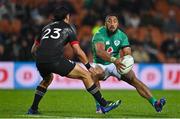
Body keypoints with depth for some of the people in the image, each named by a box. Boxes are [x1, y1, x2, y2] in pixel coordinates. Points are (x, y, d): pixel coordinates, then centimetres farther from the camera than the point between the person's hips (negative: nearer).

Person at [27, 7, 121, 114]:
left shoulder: (46, 27, 27)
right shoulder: (68, 28, 15)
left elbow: (33, 50, 28)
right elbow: (78, 52, 8)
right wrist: (89, 67, 17)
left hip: (39, 61, 6)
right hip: (55, 60, -6)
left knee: (47, 79, 38)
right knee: (85, 75, 6)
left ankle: (33, 109, 33)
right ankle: (104, 105, 2)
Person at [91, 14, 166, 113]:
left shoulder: (122, 36, -5)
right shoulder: (99, 35, -20)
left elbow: (127, 53, -14)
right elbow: (99, 51, -39)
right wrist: (114, 60, -56)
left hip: (116, 64, 3)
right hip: (101, 65, -3)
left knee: (133, 78, -18)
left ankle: (154, 103, -27)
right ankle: (99, 105, -28)